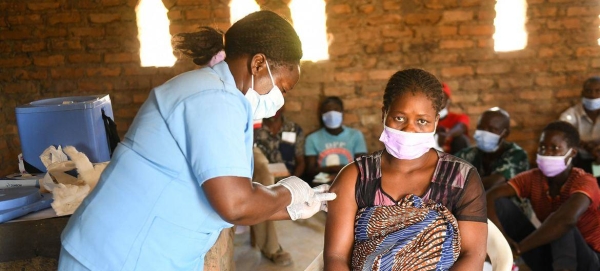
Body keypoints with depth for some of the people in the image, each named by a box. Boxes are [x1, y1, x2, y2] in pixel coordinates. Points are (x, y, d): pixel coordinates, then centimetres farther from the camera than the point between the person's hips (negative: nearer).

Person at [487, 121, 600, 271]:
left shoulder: (584, 182, -20)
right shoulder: (533, 177, -5)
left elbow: (567, 218, -43)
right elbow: (490, 196, -17)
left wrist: (519, 247, -38)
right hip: (549, 258, 5)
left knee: (559, 221, -35)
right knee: (500, 203, -12)